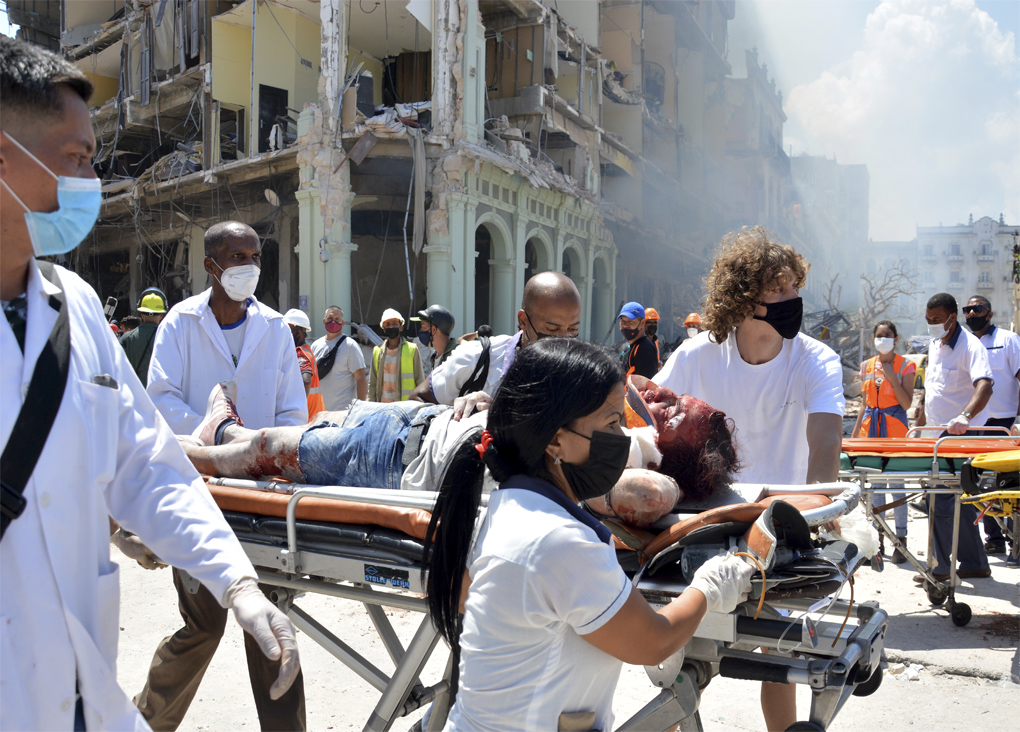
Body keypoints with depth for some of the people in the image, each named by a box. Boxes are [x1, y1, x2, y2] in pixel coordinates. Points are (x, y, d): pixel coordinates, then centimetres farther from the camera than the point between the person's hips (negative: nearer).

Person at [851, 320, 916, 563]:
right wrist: (854, 433, 12)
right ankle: (879, 541, 17)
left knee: (896, 483, -4)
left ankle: (901, 541, 5)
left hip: (895, 428, -4)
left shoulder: (905, 366, -1)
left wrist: (892, 377, -15)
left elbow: (906, 403, -9)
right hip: (871, 428, 4)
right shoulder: (867, 366, 11)